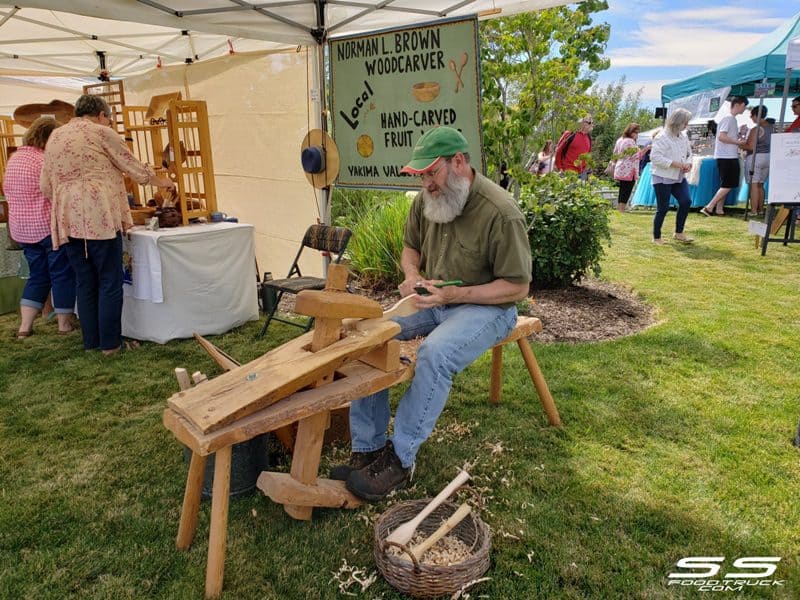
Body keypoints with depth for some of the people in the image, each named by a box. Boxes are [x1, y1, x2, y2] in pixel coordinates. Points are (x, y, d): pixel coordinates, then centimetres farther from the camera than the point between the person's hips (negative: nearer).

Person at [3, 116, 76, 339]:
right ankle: (64, 324, 12)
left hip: (21, 228, 8)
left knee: (38, 276, 15)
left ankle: (24, 326, 12)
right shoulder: (46, 160, -15)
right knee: (62, 275, 4)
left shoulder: (13, 158, 12)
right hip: (48, 226, -8)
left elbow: (7, 191, 21)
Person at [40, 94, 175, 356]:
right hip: (100, 216, -6)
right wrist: (161, 181, 20)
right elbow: (134, 168, 5)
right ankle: (110, 343, 2)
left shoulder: (54, 136, 18)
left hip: (67, 220, 6)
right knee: (109, 282, 0)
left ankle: (91, 341, 16)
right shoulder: (101, 132, 1)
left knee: (84, 283, 11)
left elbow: (45, 186, 17)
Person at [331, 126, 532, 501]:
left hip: (485, 307, -6)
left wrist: (453, 294, -25)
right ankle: (367, 449, -8)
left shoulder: (500, 213, -19)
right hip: (432, 299, 7)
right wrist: (412, 275, -5)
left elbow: (517, 287, -16)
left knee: (434, 354, -36)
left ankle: (400, 459, -18)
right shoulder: (426, 199, 2)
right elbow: (410, 247, 19)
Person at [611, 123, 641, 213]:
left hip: (619, 171, 9)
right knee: (626, 193, -6)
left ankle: (618, 210, 14)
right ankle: (621, 212, -8)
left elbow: (615, 155, 20)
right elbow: (636, 156, -12)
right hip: (629, 171, -9)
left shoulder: (619, 140, 15)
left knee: (622, 193, 12)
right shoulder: (630, 141, -11)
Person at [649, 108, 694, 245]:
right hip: (663, 178, -7)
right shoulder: (662, 138, -14)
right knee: (663, 208, -3)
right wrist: (674, 163, -23)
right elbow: (655, 157, -21)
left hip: (679, 177, 7)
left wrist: (688, 163, -1)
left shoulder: (683, 137, 10)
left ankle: (679, 233, 10)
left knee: (686, 201, -5)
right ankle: (656, 237, 12)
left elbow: (689, 153, 21)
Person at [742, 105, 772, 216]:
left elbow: (751, 147, -18)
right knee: (760, 185, 16)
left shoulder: (755, 129, -14)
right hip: (768, 157, 8)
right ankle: (760, 209, 19)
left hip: (756, 157, -8)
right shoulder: (771, 127, 10)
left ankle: (753, 211, -9)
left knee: (754, 185, -6)